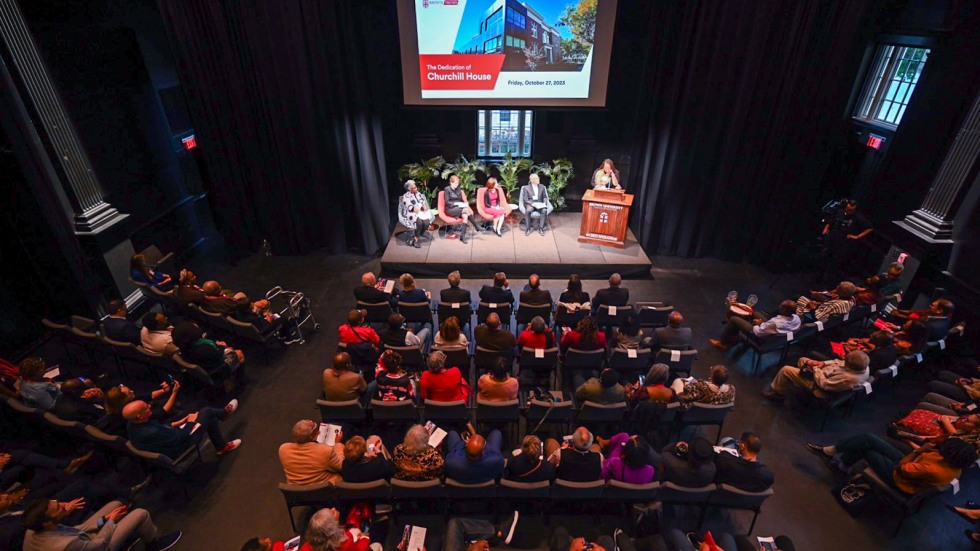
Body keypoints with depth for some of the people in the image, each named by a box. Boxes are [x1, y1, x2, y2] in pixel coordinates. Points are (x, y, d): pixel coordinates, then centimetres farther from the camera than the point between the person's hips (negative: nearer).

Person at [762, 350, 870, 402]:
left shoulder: (848, 378, -39)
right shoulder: (863, 366, -17)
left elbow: (824, 384, -28)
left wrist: (815, 368, -18)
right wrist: (824, 363, -10)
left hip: (818, 380, -9)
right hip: (826, 371, 9)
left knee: (786, 370, -5)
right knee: (802, 360, 24)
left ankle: (777, 392, 20)